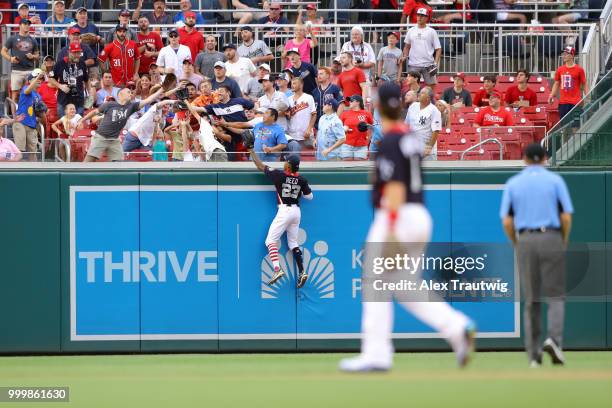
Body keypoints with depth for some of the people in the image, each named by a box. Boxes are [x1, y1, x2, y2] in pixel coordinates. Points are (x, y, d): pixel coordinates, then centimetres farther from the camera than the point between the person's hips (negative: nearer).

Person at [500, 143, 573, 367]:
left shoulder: (513, 183, 6)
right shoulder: (555, 180, 2)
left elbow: (507, 222, 0)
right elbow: (566, 217, -5)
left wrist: (517, 246, 13)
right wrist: (564, 243, 9)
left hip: (525, 241, 2)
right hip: (551, 238, -2)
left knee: (531, 300, 8)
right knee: (555, 296, 3)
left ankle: (534, 353, 5)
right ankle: (554, 339, -20)